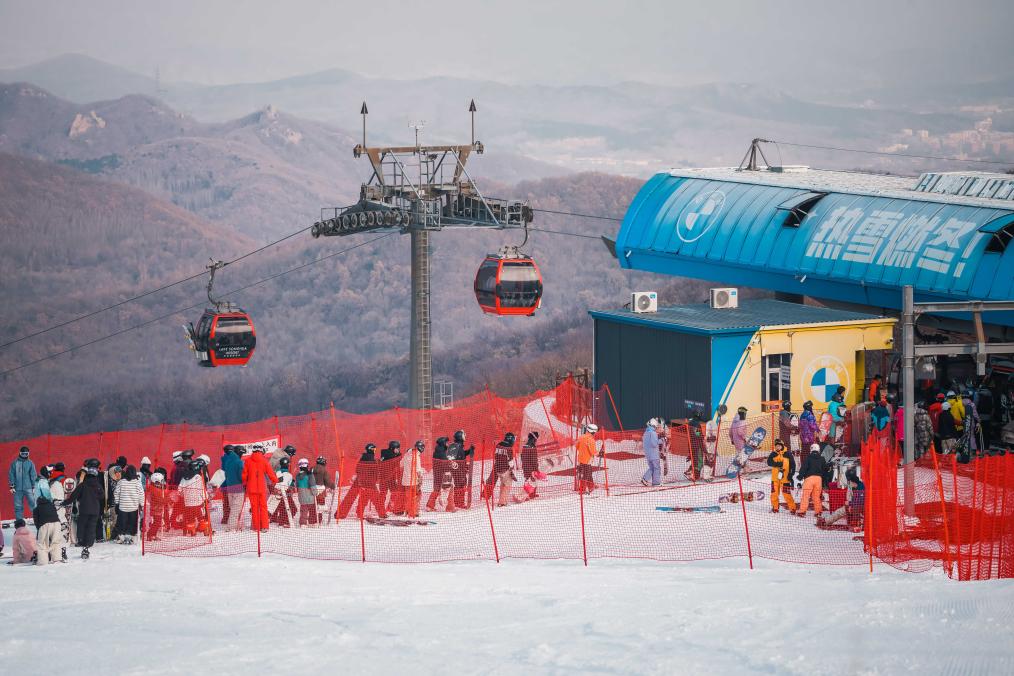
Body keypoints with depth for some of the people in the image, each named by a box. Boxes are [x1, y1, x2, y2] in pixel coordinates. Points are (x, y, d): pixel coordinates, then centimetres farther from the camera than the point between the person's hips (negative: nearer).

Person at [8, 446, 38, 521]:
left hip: (28, 488, -1)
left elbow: (33, 475, 5)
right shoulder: (15, 463, 4)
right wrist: (12, 486, -1)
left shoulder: (30, 463, 5)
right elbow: (11, 475, 5)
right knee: (18, 506, 3)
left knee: (32, 503, -9)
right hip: (18, 489, 1)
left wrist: (33, 487, 1)